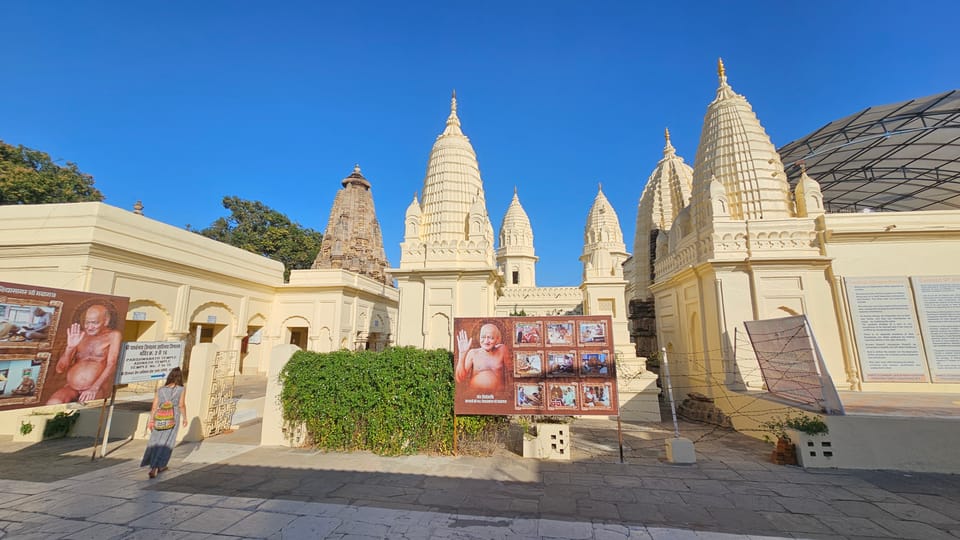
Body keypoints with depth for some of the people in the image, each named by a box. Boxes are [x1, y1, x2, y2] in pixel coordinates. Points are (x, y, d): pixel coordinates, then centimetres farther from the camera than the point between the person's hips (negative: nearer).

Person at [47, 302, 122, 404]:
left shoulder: (113, 335, 2)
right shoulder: (79, 335, 13)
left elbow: (111, 365, -9)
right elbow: (60, 369, 11)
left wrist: (94, 388, -22)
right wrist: (70, 347, -6)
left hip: (96, 391, -4)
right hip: (71, 388, 4)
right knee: (52, 404, -28)